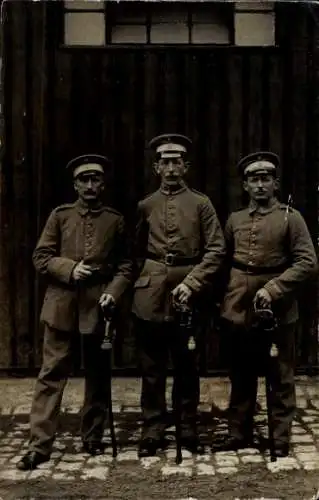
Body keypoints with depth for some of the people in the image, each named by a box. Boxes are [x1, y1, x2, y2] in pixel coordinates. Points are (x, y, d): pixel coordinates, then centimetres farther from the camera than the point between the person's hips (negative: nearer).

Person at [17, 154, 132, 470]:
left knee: (97, 375, 10)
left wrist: (114, 291, -9)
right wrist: (69, 269, -13)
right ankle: (39, 445, 1)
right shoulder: (60, 215, 7)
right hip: (62, 304, -1)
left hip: (98, 305, 1)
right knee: (51, 374, -2)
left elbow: (125, 265, 8)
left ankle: (93, 438, 23)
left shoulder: (115, 221, 8)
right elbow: (41, 257, 4)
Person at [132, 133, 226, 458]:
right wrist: (142, 280, 3)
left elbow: (216, 250, -3)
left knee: (187, 367, 8)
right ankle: (152, 431, 15)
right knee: (151, 368, 5)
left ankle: (188, 430, 20)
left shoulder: (201, 204, 3)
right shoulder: (145, 206, 8)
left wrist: (191, 283, -13)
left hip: (186, 294, -1)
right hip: (150, 296, 1)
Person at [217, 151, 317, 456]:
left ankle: (280, 441, 16)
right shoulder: (234, 219, 10)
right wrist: (225, 298, 6)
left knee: (281, 379, 6)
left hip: (278, 311, -3)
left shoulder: (291, 217, -2)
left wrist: (273, 289, -18)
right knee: (241, 378, 12)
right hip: (239, 310, 4)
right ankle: (239, 436, 24)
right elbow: (224, 261, 15)